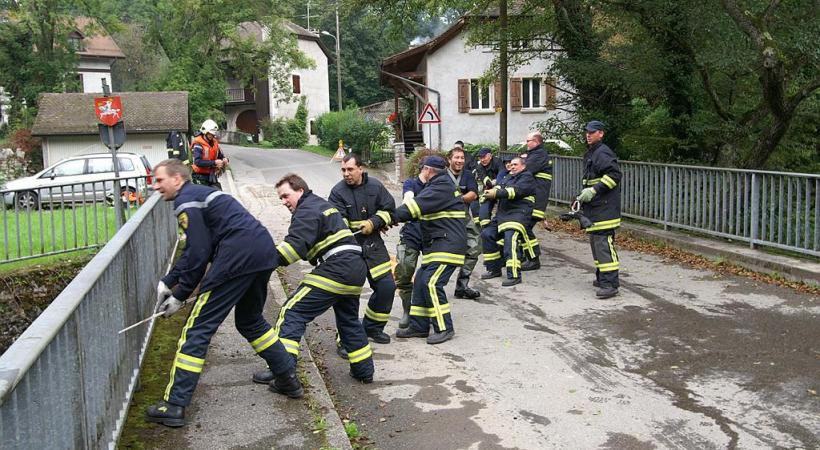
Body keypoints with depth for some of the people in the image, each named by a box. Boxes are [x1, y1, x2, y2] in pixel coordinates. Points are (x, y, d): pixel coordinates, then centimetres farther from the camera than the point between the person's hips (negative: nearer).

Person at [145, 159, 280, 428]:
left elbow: (198, 254, -8)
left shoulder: (186, 201, -1)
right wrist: (168, 281, 26)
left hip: (239, 256, -9)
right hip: (266, 252, 9)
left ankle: (174, 405, -2)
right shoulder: (200, 194, 27)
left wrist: (179, 296, 1)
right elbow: (194, 250, 29)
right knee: (249, 320, 28)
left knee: (198, 327, -3)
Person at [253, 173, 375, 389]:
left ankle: (284, 376, -16)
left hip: (336, 268, -10)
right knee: (349, 320, 27)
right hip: (357, 267, 10)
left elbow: (295, 245, -19)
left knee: (292, 312, -9)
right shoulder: (323, 204, 26)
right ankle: (363, 370, 33)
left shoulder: (307, 210, -4)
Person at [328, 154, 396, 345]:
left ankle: (373, 327, 26)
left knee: (386, 286, 5)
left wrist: (373, 223, -10)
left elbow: (389, 209, 7)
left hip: (373, 245, 4)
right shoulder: (338, 192, -9)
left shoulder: (376, 186, 2)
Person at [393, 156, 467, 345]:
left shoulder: (442, 187, -14)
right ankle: (419, 326, 14)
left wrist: (393, 217, -22)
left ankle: (444, 328, -7)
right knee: (420, 282, 8)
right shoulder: (436, 186, 20)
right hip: (436, 244, 11)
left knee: (431, 283, -16)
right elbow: (420, 207, 16)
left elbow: (417, 206, -23)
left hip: (448, 245, -11)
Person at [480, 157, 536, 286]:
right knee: (487, 235, 7)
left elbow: (516, 191, -18)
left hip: (518, 214, -9)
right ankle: (494, 269, 18)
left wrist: (496, 193, -25)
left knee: (510, 239, -25)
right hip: (503, 214, 10)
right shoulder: (510, 178, 27)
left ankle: (514, 275, -26)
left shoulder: (527, 177, -1)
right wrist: (491, 191, -11)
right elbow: (500, 187, 13)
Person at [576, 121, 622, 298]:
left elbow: (614, 174, -23)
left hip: (604, 208, -11)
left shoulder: (603, 153, -12)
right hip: (595, 209, 11)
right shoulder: (590, 154, 21)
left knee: (603, 243, -15)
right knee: (595, 242, 16)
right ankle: (602, 277, 27)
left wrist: (594, 190, -24)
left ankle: (610, 284, -16)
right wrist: (584, 193, 20)